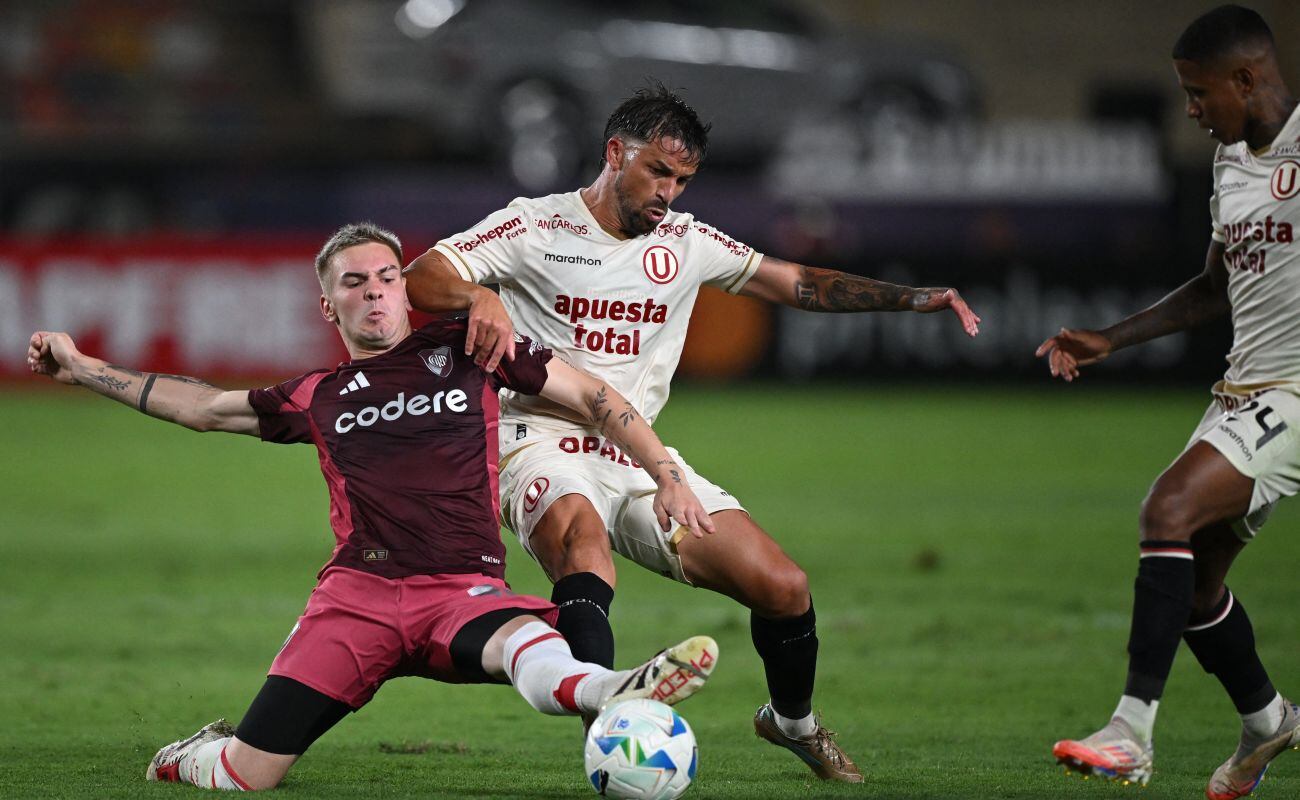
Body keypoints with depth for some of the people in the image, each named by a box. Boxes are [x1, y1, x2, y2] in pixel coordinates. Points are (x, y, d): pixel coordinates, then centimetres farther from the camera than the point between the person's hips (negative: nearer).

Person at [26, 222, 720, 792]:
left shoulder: (466, 347, 14)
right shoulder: (318, 398, 20)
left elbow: (592, 399, 16)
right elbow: (202, 407, 31)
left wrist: (667, 476, 5)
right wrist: (81, 367, 34)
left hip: (464, 591, -2)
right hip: (358, 590, 2)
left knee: (527, 644, -40)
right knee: (246, 777, -7)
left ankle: (611, 692, -71)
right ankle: (197, 755, 28)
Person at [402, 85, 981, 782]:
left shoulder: (684, 242, 13)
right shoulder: (535, 227, -1)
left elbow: (794, 282, 20)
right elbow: (419, 279, -8)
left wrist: (912, 299, 11)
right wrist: (478, 296, -31)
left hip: (641, 460, 5)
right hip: (545, 448, -5)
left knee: (785, 588, -5)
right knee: (583, 536, -40)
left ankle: (793, 722, 26)